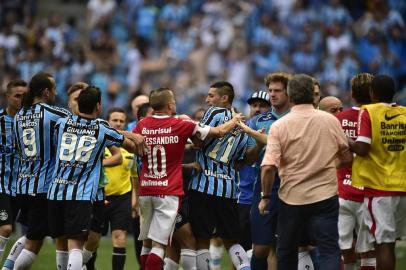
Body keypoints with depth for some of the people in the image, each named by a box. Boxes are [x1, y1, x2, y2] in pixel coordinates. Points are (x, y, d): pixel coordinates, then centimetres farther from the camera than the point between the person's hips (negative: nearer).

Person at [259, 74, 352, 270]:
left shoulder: (279, 126, -9)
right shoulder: (331, 121, -3)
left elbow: (268, 166, -15)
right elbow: (346, 158, 8)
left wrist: (265, 197, -2)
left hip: (291, 198, 0)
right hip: (325, 196, 0)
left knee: (286, 253, 17)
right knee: (329, 250, -4)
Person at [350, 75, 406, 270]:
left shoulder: (368, 113, -9)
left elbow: (362, 149, -17)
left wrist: (346, 143, 1)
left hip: (378, 187, -5)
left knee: (383, 243, -4)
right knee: (390, 242, 14)